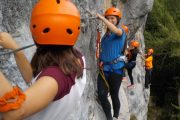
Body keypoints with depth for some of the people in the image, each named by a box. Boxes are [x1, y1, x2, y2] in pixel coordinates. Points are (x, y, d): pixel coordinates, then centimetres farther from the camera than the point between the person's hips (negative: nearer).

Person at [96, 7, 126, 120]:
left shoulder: (121, 31, -4)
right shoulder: (106, 34, 16)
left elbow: (116, 31, -29)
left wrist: (101, 18, -27)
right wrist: (101, 61, 12)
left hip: (116, 68, -5)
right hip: (104, 68, 5)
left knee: (114, 95, 5)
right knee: (102, 95, -4)